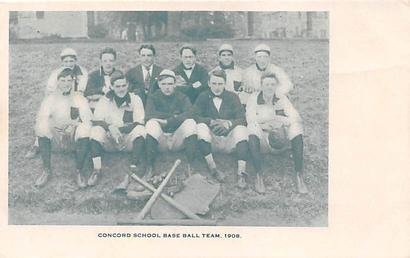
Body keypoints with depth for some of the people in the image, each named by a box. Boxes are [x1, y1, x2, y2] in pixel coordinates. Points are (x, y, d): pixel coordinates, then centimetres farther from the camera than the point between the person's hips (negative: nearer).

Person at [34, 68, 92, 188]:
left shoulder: (80, 99, 2)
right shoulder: (50, 99, 5)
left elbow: (87, 122, -8)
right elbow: (41, 119, -8)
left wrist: (74, 125, -28)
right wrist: (52, 125, -29)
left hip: (74, 137, -1)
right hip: (55, 136, 1)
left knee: (84, 131, -33)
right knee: (41, 129, -28)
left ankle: (79, 171, -17)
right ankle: (46, 171, -16)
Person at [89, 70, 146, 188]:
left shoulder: (135, 99, 4)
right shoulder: (104, 100, 7)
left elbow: (139, 123, -4)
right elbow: (96, 121, -4)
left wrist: (119, 129, -17)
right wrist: (110, 127, -25)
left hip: (128, 140, -1)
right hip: (109, 141, 1)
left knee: (140, 130, -29)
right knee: (96, 130, -27)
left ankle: (133, 169, -33)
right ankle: (96, 170, -27)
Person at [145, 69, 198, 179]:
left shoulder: (182, 98, 6)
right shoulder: (153, 98, 6)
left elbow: (189, 114, -15)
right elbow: (150, 115, -15)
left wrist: (166, 121, -20)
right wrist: (174, 116, -15)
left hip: (178, 140, 0)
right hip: (160, 141, 0)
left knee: (190, 122, -25)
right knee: (151, 124, -28)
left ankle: (190, 166, -26)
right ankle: (149, 168, -28)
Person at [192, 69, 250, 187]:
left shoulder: (232, 97, 9)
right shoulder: (203, 97, 8)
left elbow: (242, 119, -3)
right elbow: (195, 116, -7)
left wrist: (228, 123, -22)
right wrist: (212, 122, -22)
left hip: (229, 140, 0)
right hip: (211, 140, 0)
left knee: (241, 128, -28)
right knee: (201, 127, -27)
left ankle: (241, 174, -32)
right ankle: (213, 169, -28)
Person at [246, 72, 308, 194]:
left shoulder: (282, 98, 5)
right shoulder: (253, 98, 0)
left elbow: (296, 117, -7)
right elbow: (250, 120, -14)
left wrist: (282, 122, -27)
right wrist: (265, 125, -30)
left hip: (279, 136, 2)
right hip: (262, 138, -2)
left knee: (296, 127, -24)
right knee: (252, 128, -33)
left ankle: (299, 176, -26)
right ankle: (259, 175, -35)